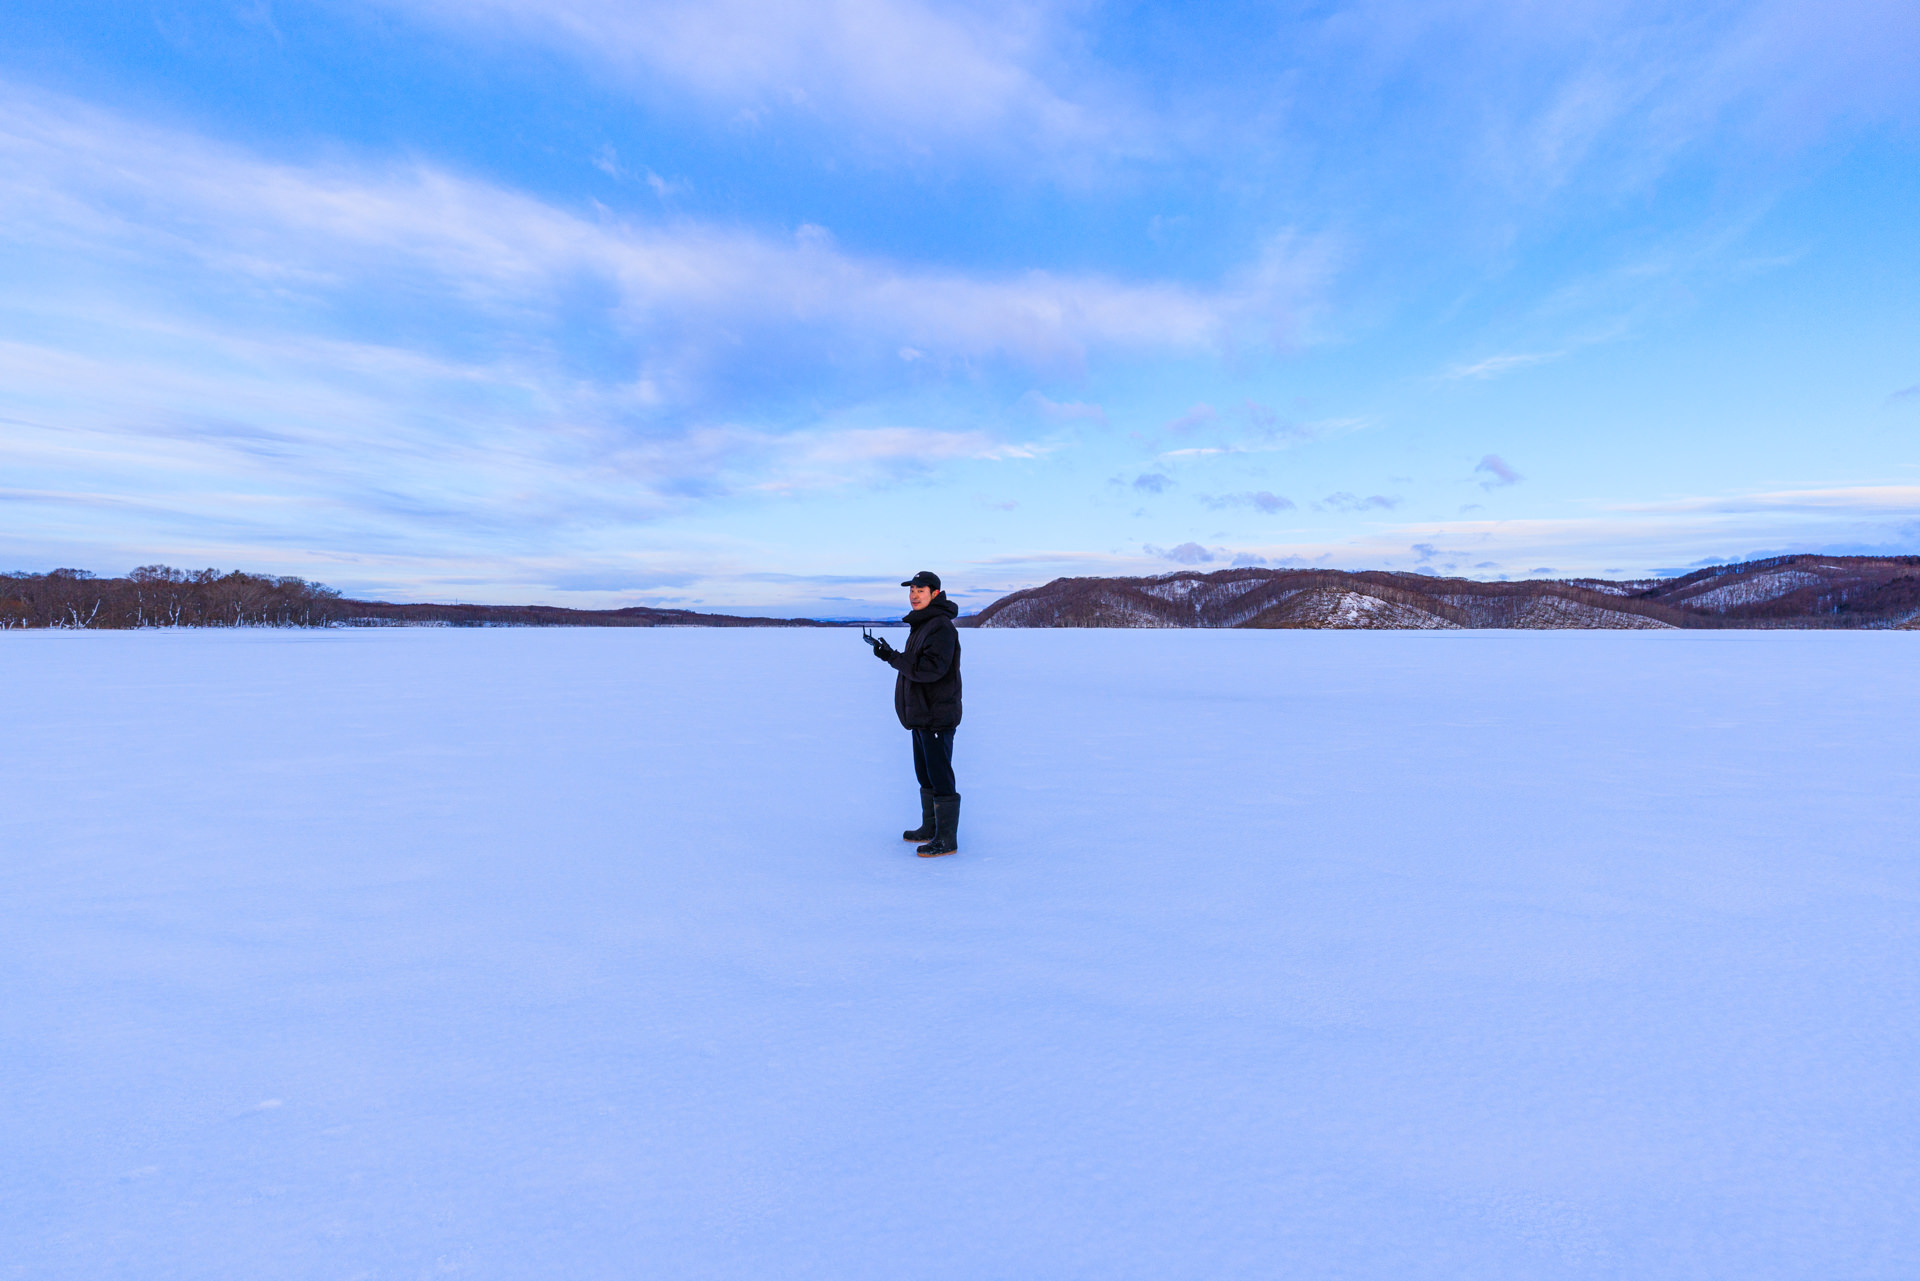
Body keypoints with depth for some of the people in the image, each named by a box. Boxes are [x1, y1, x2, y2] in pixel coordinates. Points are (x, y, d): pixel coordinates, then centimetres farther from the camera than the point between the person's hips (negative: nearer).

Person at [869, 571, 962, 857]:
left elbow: (931, 668, -27)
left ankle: (947, 839, 2)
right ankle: (931, 828, 30)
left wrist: (893, 657, -23)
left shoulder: (941, 626, -17)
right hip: (921, 714, 11)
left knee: (940, 776, -6)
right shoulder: (921, 624, 16)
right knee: (925, 774, 18)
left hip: (937, 717, -11)